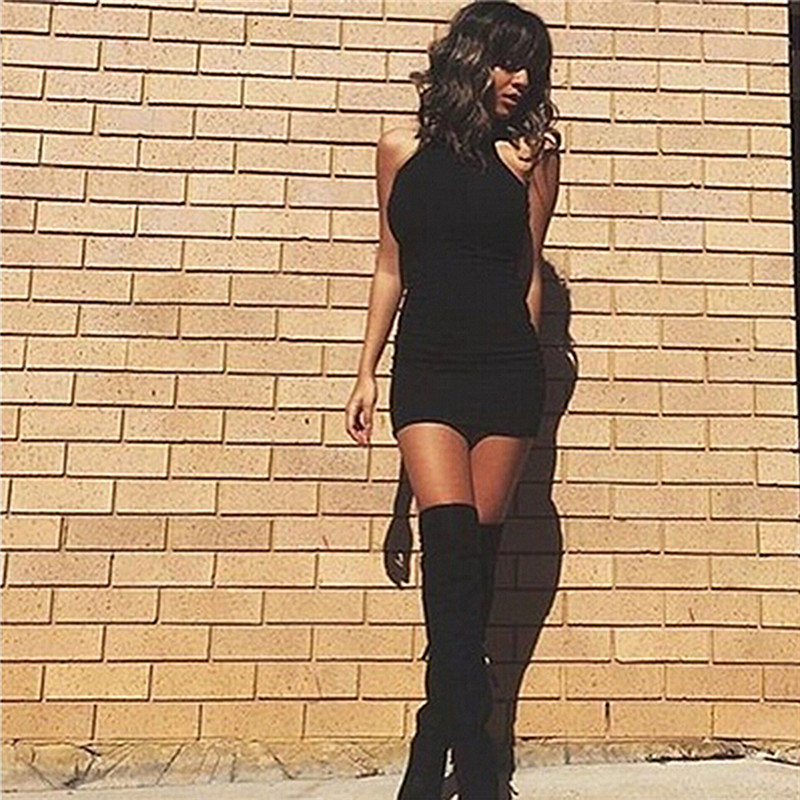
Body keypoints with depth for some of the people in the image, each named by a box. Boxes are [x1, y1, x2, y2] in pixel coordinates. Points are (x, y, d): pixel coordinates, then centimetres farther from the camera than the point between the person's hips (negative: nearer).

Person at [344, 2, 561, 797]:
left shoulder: (526, 154, 7)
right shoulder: (402, 150, 9)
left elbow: (529, 274, 11)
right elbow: (389, 269, 12)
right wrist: (366, 374, 10)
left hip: (505, 371, 0)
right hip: (425, 367, 0)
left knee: (473, 549, 2)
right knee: (450, 537, -12)